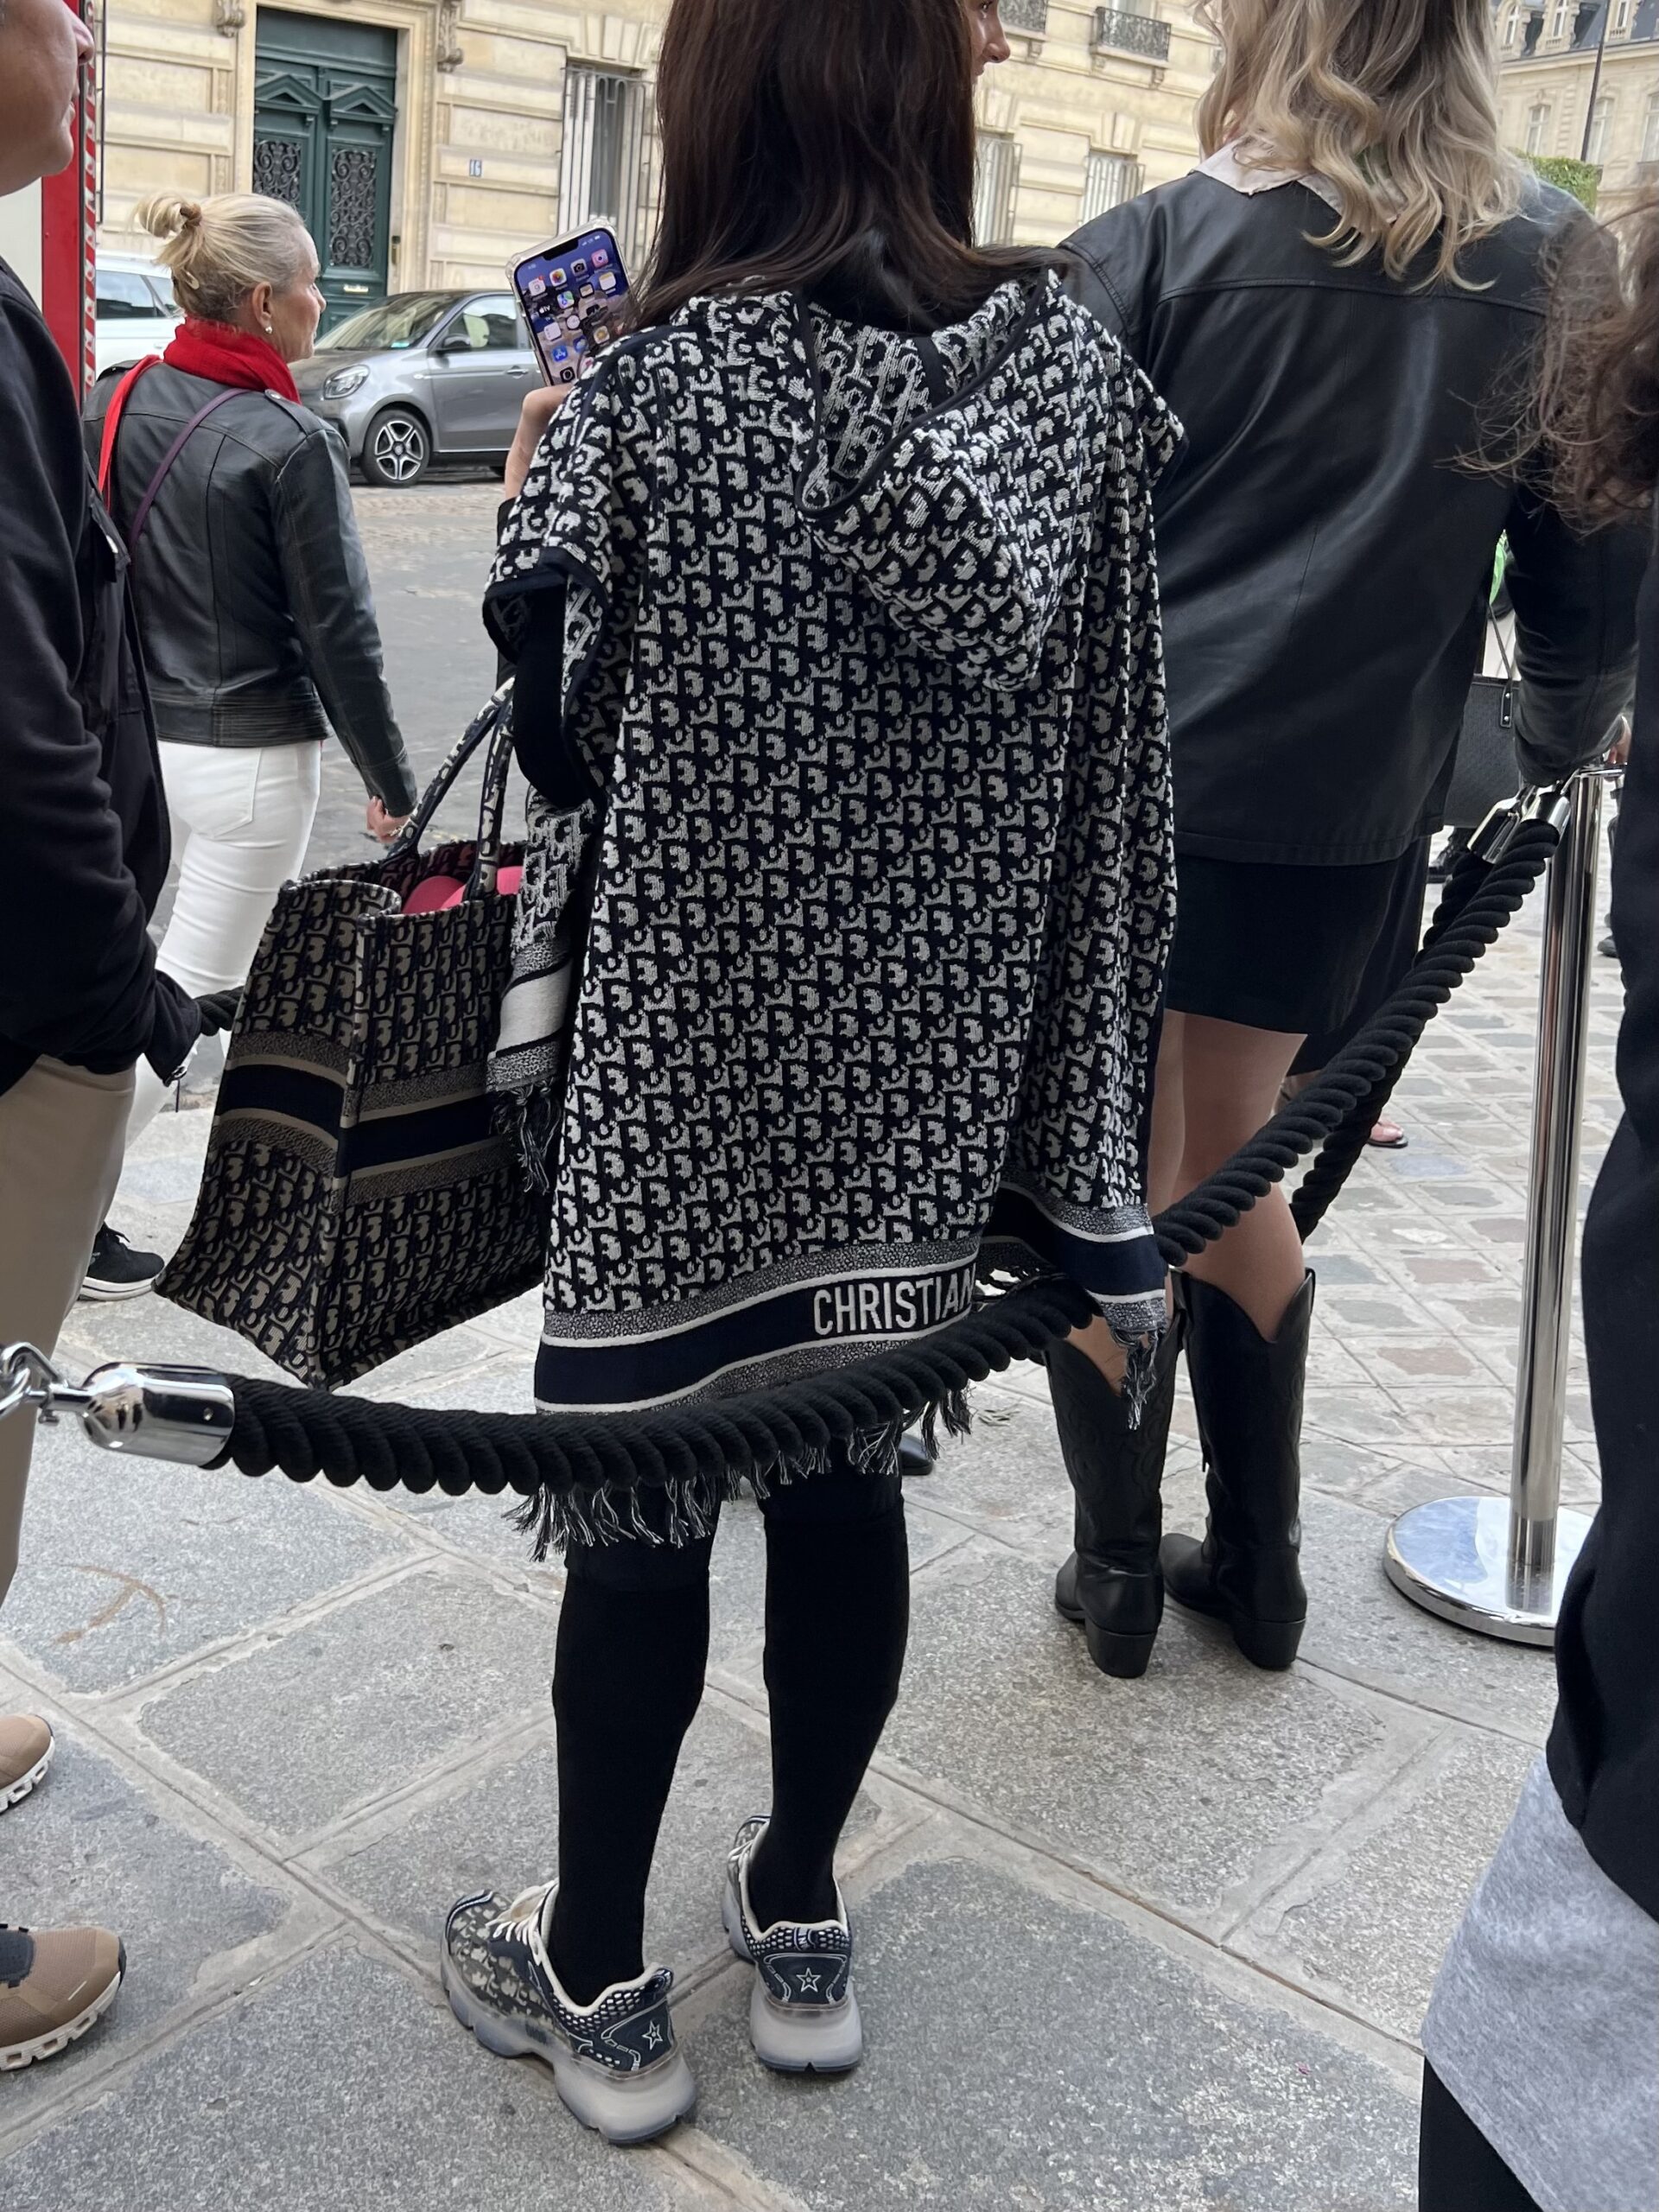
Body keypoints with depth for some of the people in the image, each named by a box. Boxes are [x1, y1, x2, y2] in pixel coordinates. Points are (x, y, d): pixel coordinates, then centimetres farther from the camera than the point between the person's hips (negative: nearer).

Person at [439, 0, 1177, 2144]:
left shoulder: (660, 389, -14)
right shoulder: (1069, 359, -1)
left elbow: (559, 726, -6)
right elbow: (1107, 733, 1)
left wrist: (545, 492, 11)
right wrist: (1072, 1141, 8)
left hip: (689, 1046, -4)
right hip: (931, 1048, 5)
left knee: (639, 1496, 10)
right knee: (845, 1459, 17)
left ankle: (598, 1982, 27)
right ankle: (799, 1923, 34)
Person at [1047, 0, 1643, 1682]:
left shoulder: (1159, 248, -6)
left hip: (1127, 776, -3)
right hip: (1346, 804, 3)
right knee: (1231, 1159, 18)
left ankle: (1117, 1571, 19)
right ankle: (1254, 1563, 26)